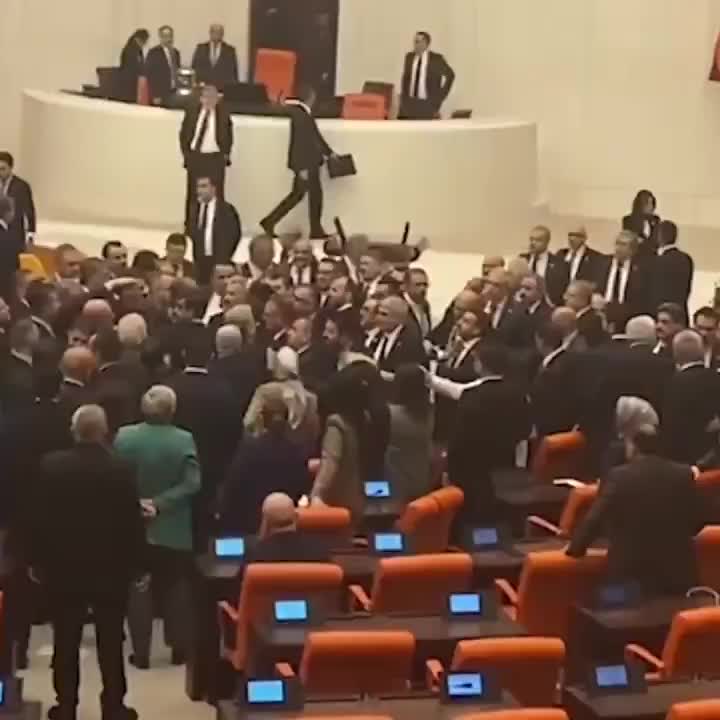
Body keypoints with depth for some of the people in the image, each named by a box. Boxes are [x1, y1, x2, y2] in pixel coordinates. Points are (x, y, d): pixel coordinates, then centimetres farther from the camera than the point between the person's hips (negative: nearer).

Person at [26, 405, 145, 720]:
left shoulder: (51, 465, -8)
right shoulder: (120, 469, -12)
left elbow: (37, 516, -3)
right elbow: (132, 521, -9)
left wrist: (35, 560, 7)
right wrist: (137, 564, 1)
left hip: (62, 566, 1)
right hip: (110, 567, -1)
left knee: (66, 641, 9)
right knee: (110, 642, 8)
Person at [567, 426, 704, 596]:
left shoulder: (618, 477, -10)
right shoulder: (683, 474, 0)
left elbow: (594, 520, -10)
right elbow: (696, 522, 8)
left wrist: (575, 548, 6)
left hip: (633, 573, -3)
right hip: (677, 570, 3)